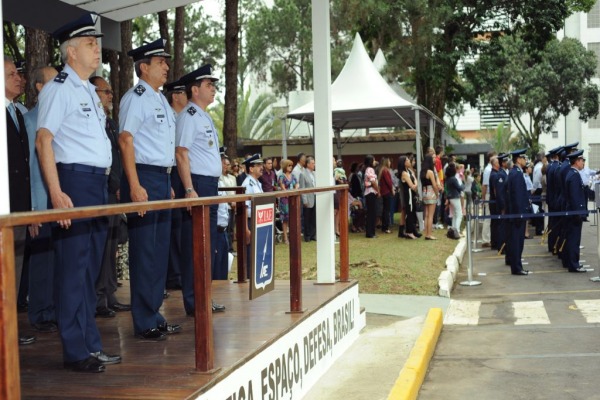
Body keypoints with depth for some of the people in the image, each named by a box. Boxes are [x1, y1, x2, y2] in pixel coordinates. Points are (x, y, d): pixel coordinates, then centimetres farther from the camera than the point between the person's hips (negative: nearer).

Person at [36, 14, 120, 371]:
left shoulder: (90, 91, 19)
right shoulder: (59, 89, -7)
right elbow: (44, 140, -14)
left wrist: (104, 179, 15)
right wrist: (56, 193, -22)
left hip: (99, 183, 9)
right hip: (75, 182, -9)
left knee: (92, 268, 12)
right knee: (74, 268, -5)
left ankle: (91, 344, 20)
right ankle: (76, 352, 3)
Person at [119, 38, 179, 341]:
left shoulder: (161, 100, 19)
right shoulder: (136, 97, -8)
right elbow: (126, 140, -16)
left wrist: (168, 182, 17)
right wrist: (135, 186, -22)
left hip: (162, 179, 9)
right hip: (144, 178, -9)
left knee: (160, 250, 12)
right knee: (144, 251, -4)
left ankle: (154, 315, 21)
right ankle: (144, 323, 3)